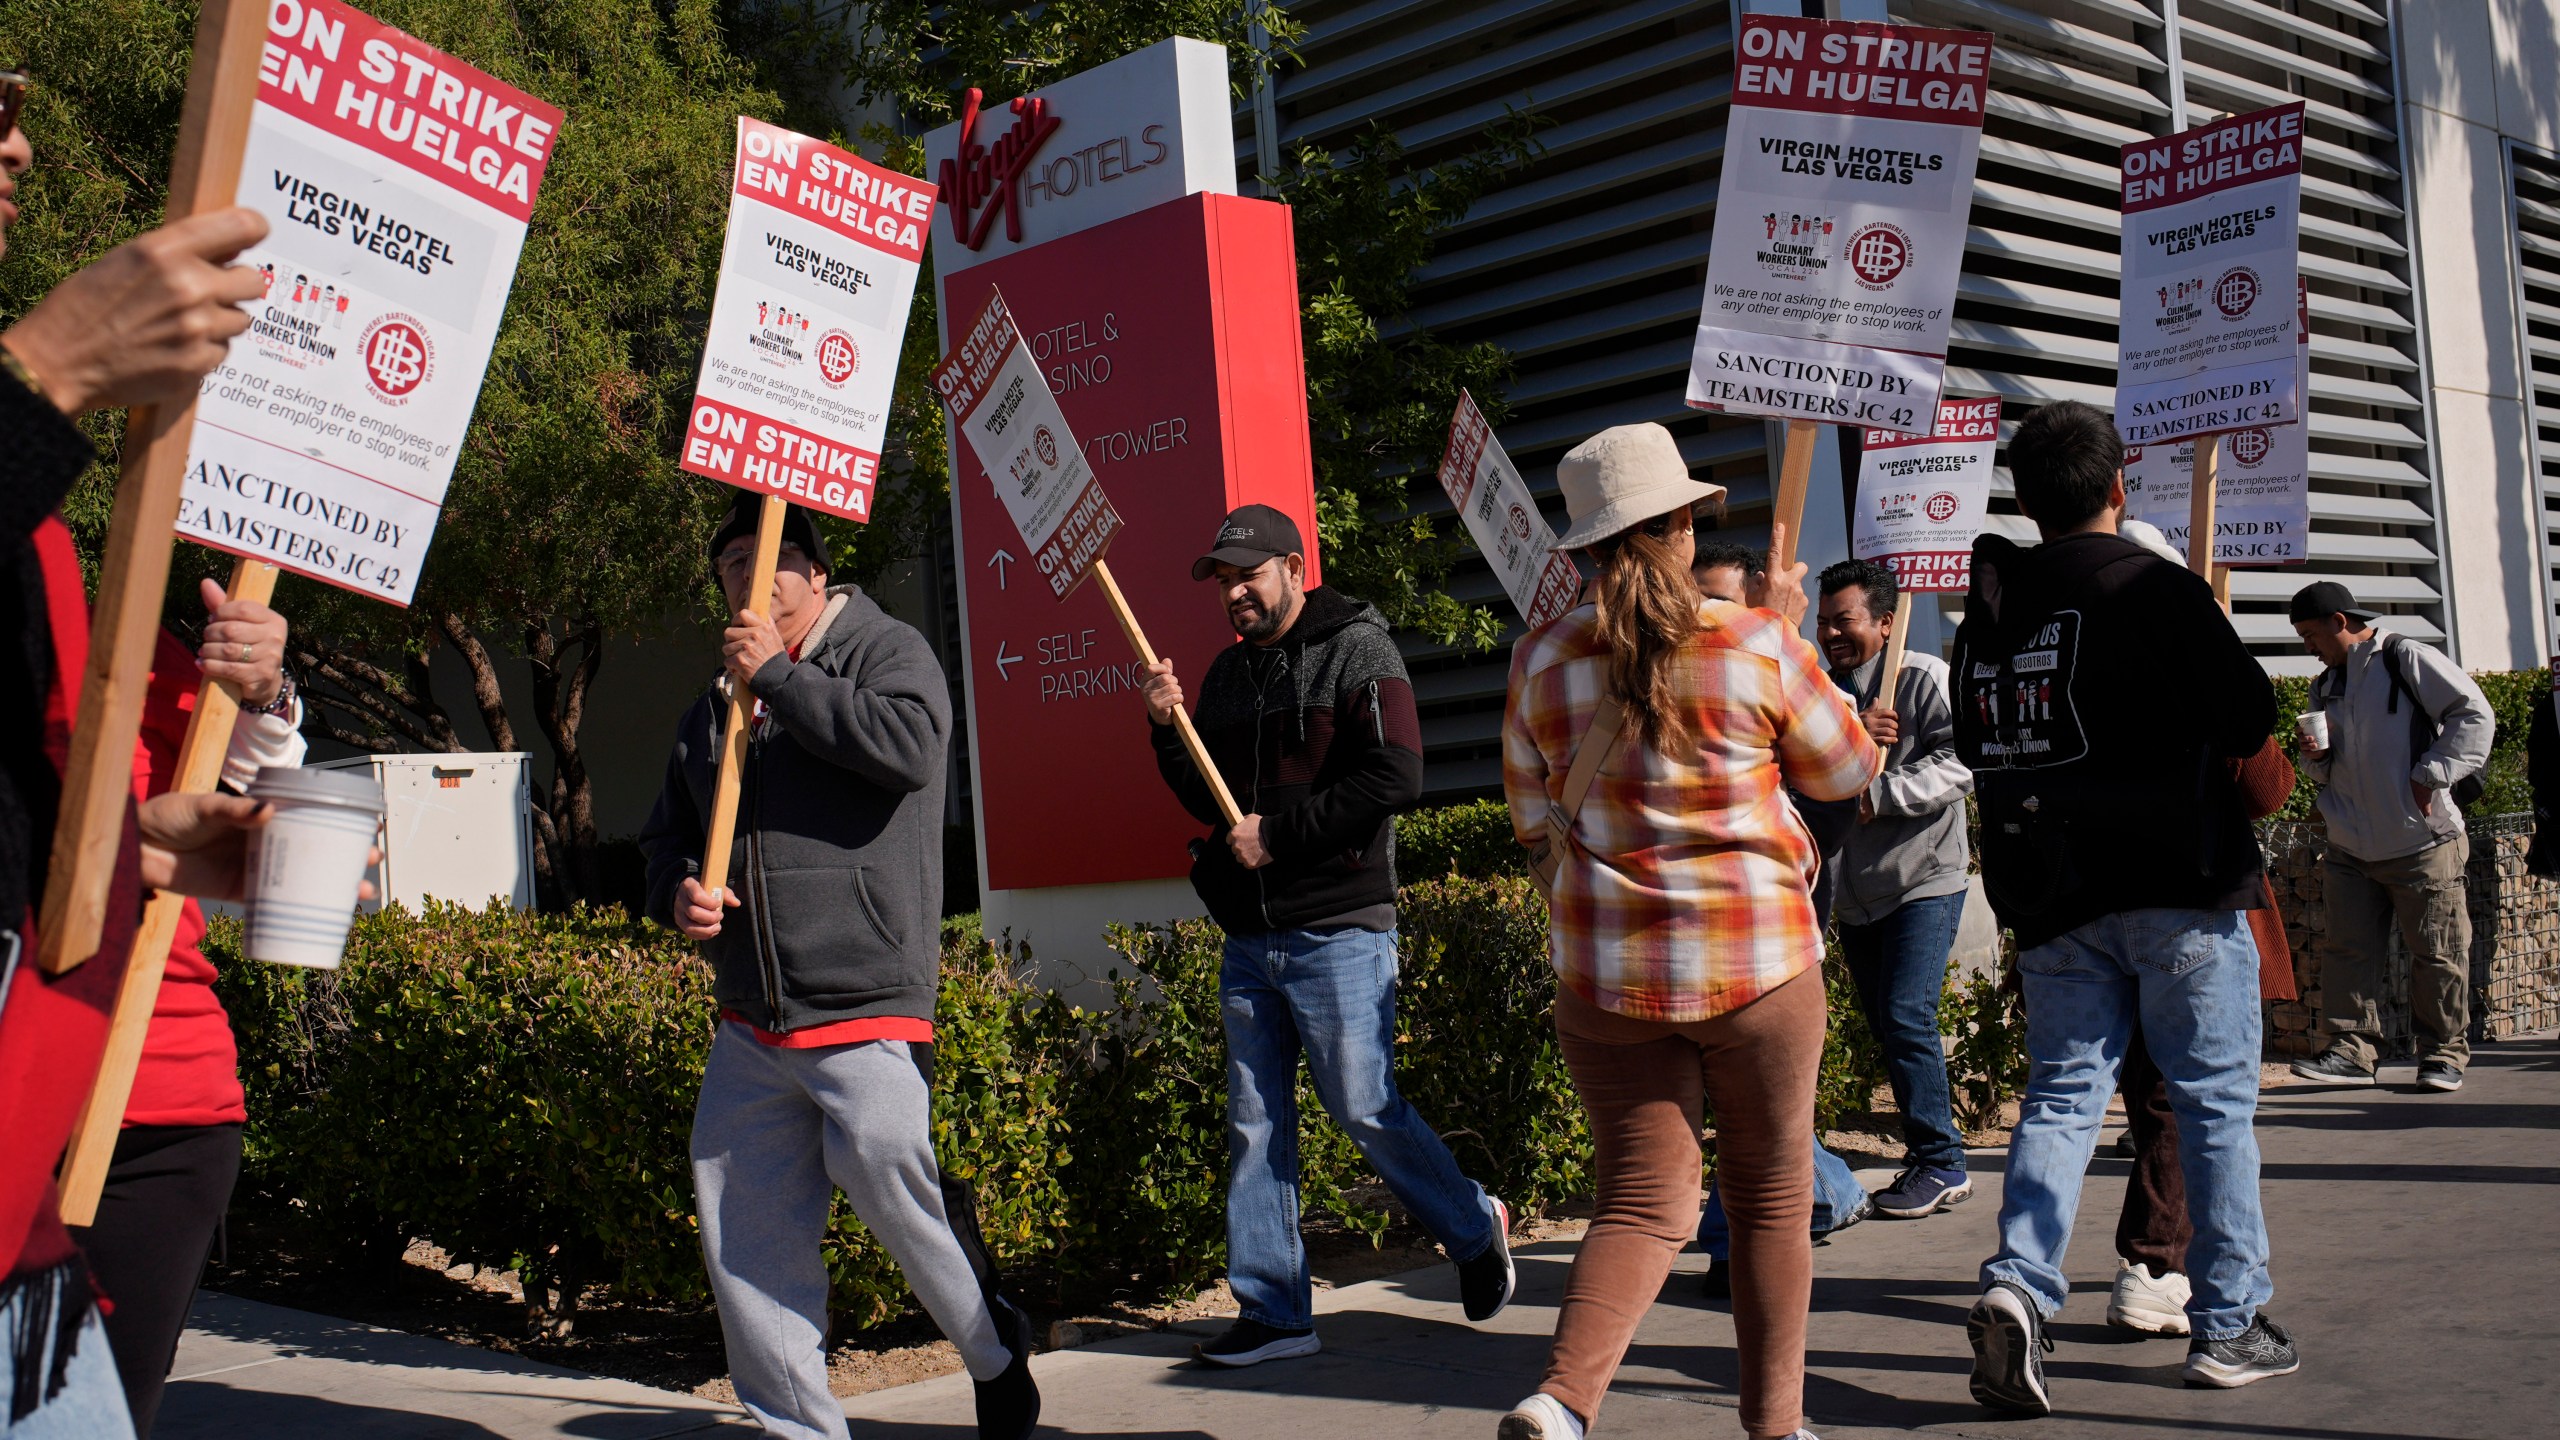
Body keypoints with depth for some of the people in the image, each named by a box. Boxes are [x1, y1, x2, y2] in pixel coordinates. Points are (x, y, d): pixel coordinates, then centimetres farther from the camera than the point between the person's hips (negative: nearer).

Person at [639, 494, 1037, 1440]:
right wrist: (678, 895, 3)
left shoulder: (885, 651, 2)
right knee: (745, 1242, 4)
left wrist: (779, 677, -11)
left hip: (866, 1011, -6)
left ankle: (998, 1352, 10)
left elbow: (909, 744, -19)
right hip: (750, 1027, 7)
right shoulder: (711, 708, 21)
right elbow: (666, 838, 27)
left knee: (884, 1175, -18)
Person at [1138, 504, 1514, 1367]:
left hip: (1337, 931, -7)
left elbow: (1396, 778, -16)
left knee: (1366, 1109, -4)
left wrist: (1277, 833, -15)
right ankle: (1273, 1310, 14)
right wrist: (1165, 728, 1)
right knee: (1256, 1126, 6)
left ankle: (1474, 1230, 21)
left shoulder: (1357, 651, -5)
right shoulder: (1227, 673, 16)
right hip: (1248, 938, 7)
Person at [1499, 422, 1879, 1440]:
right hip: (1758, 966, -2)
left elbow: (1531, 818, 11)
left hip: (1606, 972, 2)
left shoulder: (1541, 662, 0)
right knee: (1771, 1198, 14)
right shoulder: (1760, 647, -8)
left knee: (1642, 1202, 7)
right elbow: (1847, 771, 8)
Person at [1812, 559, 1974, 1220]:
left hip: (1923, 878, -6)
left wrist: (1877, 794, -25)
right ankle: (1931, 1158, 21)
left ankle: (1941, 1162, -2)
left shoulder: (1925, 678, -6)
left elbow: (1959, 763, -17)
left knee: (1906, 1016, -14)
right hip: (1854, 889, 7)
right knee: (1883, 1024, 9)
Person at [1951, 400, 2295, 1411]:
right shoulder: (2157, 590, -10)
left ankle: (2018, 1282, -13)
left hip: (2050, 900, 5)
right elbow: (2250, 720, -5)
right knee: (2215, 1102, 6)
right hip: (2181, 884, -4)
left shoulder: (1987, 612, 8)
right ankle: (2229, 1325, 11)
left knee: (2062, 1092, 8)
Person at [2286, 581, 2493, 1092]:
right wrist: (2316, 760, 1)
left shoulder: (2407, 660, -5)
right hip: (2350, 848, 6)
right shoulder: (2325, 687, 16)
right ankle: (2352, 1050, 5)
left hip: (2421, 843, -6)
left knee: (2436, 952, 1)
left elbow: (2475, 717, -9)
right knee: (2348, 949, 2)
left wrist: (2431, 776, -15)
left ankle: (2444, 1054, 11)